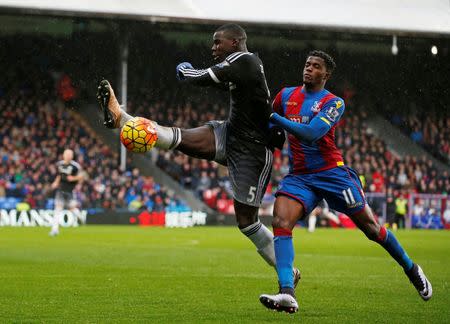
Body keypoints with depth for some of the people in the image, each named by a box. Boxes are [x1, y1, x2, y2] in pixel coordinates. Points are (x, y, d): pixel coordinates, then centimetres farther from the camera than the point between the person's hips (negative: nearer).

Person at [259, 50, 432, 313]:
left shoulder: (334, 103, -8)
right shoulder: (286, 95, 6)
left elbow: (311, 134, -23)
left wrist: (275, 118, -22)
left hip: (332, 173, -3)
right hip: (298, 176, 3)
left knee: (371, 227, 4)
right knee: (280, 222, -23)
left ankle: (411, 269, 30)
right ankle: (287, 295, -32)